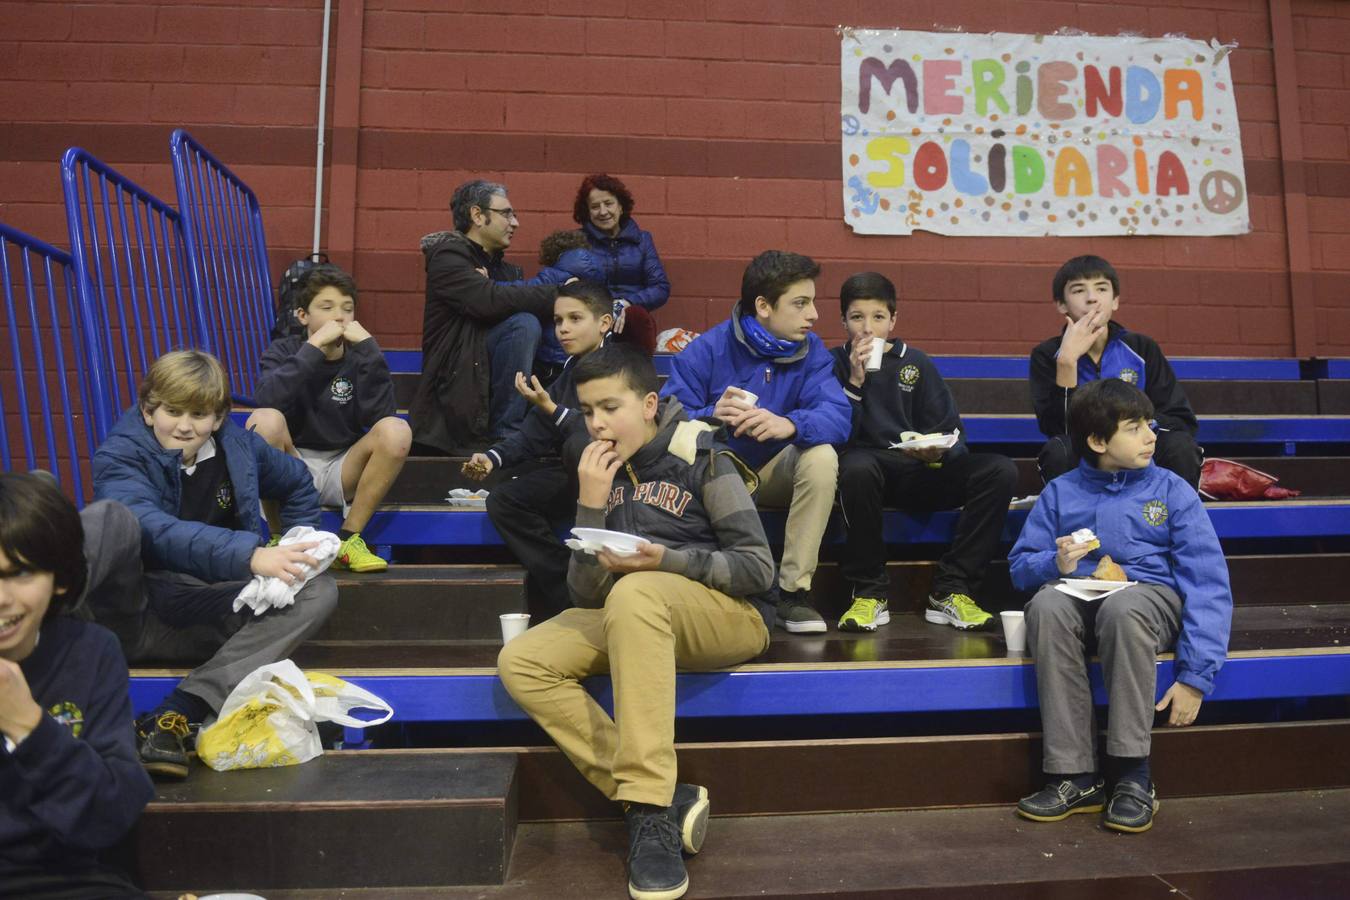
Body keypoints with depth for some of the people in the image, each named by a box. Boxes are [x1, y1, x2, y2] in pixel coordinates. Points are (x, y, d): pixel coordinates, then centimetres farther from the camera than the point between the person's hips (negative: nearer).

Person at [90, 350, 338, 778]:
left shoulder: (239, 447, 3)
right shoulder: (120, 456, -9)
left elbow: (299, 483, 23)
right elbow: (158, 531, -30)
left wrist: (297, 552, 9)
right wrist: (249, 555, -44)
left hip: (206, 615, 4)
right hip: (136, 612, -4)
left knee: (318, 590, -22)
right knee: (110, 517, -28)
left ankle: (176, 715, -30)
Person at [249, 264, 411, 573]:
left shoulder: (358, 356, 0)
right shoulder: (283, 350, -2)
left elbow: (381, 416, -18)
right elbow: (267, 399, -24)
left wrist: (368, 347, -22)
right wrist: (314, 346, -26)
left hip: (343, 472, 1)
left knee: (397, 431, -25)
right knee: (265, 420, -30)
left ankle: (348, 539, -12)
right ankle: (279, 537, -14)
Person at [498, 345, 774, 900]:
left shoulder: (702, 456, -8)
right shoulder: (602, 471, 6)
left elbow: (758, 568, -11)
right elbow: (586, 594, 1)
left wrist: (668, 560, -24)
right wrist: (591, 505, -12)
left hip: (729, 616, -5)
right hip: (638, 620, 6)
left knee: (635, 592, -37)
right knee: (519, 663, -16)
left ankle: (652, 810, -32)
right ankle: (663, 798, -22)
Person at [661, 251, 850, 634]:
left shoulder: (811, 351, -5)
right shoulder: (706, 350, -12)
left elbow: (837, 416, -21)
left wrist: (789, 424, -43)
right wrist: (711, 416, -40)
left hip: (775, 474, 2)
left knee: (822, 456, -27)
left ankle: (793, 591, -18)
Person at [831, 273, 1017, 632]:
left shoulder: (915, 363, 13)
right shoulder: (836, 363, 7)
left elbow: (952, 433, 7)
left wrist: (938, 453, -16)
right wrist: (855, 381, -14)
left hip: (922, 472, 3)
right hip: (871, 470, -3)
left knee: (1000, 470, -20)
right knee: (855, 466, -39)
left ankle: (950, 590, -14)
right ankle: (870, 593, -22)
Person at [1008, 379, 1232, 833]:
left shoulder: (1171, 490, 6)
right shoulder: (1061, 493, 10)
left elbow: (1209, 583, -2)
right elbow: (1020, 566, 10)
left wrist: (1196, 675, -11)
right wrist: (1056, 564, -15)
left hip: (1151, 596, -1)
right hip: (1080, 596, 2)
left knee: (1123, 606, -37)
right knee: (1046, 604, -34)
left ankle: (1133, 776, -25)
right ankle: (1075, 776, -27)